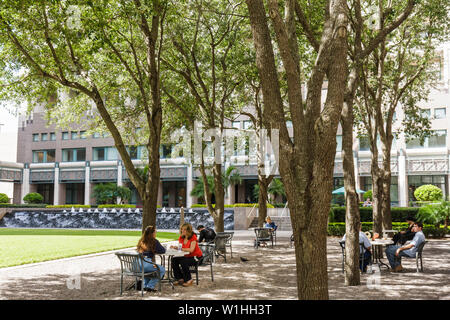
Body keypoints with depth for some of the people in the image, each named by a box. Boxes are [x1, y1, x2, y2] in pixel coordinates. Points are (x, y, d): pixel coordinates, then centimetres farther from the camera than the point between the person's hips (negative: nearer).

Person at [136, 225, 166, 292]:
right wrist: (155, 251, 24)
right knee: (162, 270, 14)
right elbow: (163, 250, 6)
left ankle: (145, 285, 28)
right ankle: (150, 286, 8)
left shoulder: (141, 241, 16)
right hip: (145, 264, -7)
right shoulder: (154, 241, -1)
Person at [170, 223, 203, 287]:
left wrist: (181, 248, -28)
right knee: (174, 260, -14)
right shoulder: (181, 238, 3)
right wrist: (175, 247, -18)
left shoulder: (193, 237, -17)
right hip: (187, 256, 7)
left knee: (183, 262, -31)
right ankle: (180, 279, -4)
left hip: (196, 257, -7)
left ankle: (189, 280, -11)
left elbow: (191, 250, -27)